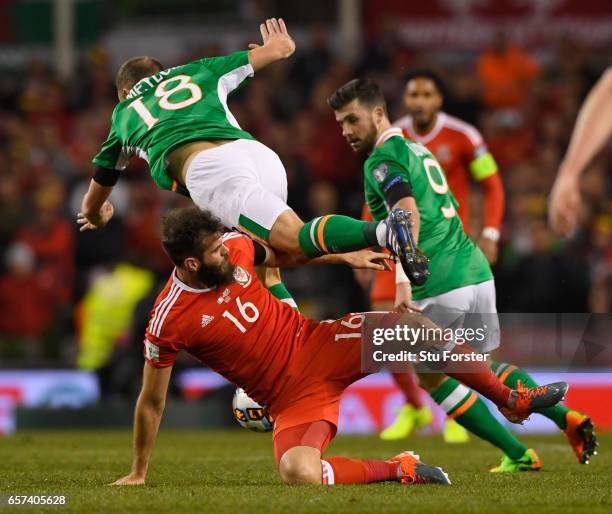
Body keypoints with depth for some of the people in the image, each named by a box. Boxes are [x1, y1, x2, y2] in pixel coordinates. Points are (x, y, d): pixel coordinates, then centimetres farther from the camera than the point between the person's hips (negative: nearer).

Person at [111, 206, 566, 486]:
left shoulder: (234, 247, -5)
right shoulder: (169, 322, -18)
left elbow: (283, 253, 19)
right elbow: (151, 402, -6)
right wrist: (138, 473, -1)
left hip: (316, 345, 4)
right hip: (292, 395, -4)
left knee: (412, 324, -17)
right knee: (298, 474, -34)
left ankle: (511, 400, 2)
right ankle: (399, 470, -9)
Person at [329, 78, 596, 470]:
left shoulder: (382, 159, -6)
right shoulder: (417, 150, 22)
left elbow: (408, 213, -23)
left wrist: (404, 281, -33)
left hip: (440, 286, -9)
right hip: (476, 270, 9)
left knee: (430, 374, 11)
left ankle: (518, 455, 7)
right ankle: (567, 418, 9)